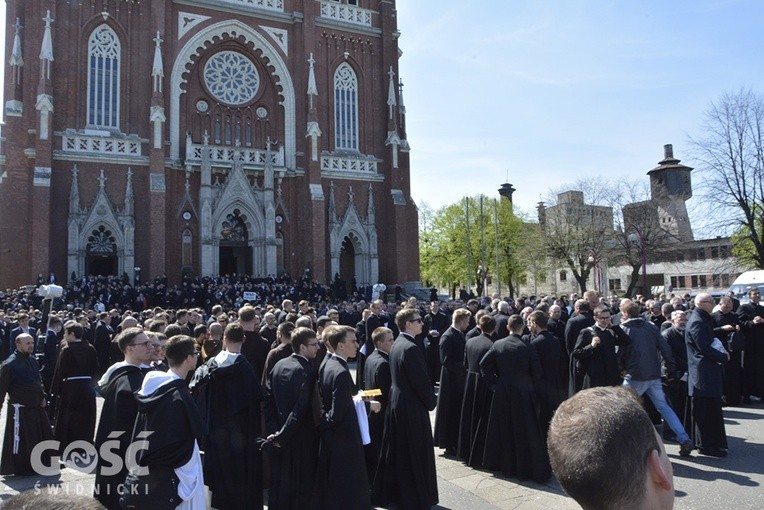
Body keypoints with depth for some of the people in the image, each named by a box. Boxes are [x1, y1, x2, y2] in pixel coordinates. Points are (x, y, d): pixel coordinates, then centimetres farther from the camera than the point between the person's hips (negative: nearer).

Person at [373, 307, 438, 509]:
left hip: (396, 403, 9)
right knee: (415, 456, 5)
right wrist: (431, 402, -5)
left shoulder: (397, 344, 7)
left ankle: (389, 493, 32)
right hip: (412, 407, -9)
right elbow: (421, 380, -22)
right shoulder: (411, 348, -23)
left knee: (396, 453, 19)